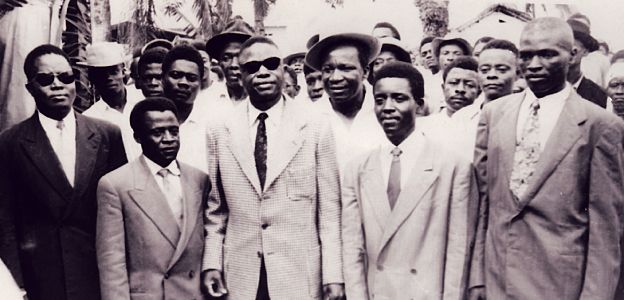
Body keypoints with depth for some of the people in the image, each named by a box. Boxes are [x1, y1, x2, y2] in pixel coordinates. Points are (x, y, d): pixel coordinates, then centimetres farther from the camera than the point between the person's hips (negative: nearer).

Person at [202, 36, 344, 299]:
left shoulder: (316, 128, -2)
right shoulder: (219, 132, 3)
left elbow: (329, 210, -2)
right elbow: (215, 209, 8)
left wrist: (333, 276, -4)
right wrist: (211, 264, 3)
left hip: (300, 277, -1)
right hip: (240, 278, 1)